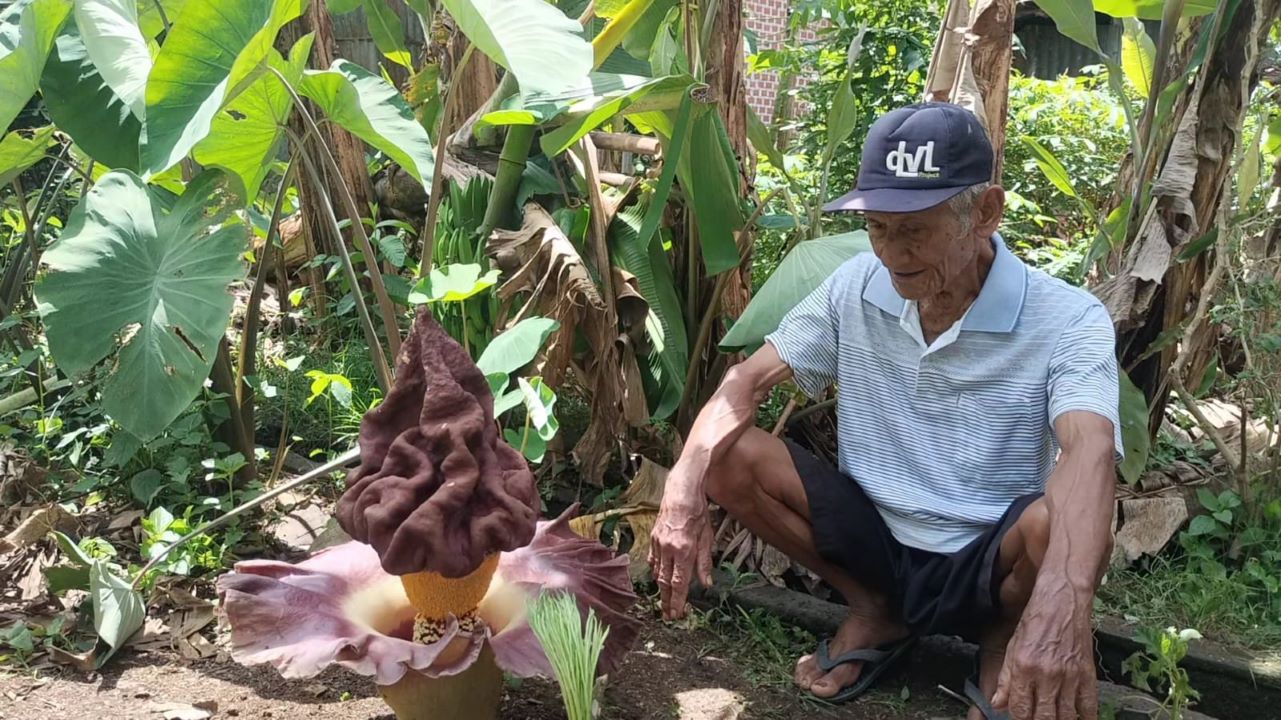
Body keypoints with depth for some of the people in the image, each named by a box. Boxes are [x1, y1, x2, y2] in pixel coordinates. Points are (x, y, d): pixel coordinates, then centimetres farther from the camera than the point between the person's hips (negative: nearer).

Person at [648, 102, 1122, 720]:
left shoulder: (1068, 320, -19)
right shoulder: (857, 287, -7)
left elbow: (1090, 454, -37)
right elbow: (748, 380, -8)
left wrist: (1063, 607, -57)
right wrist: (684, 492, -28)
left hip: (986, 564, -3)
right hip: (876, 539, 4)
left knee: (1060, 527, -37)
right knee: (730, 455, -16)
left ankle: (1002, 648, 0)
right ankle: (874, 610, 7)